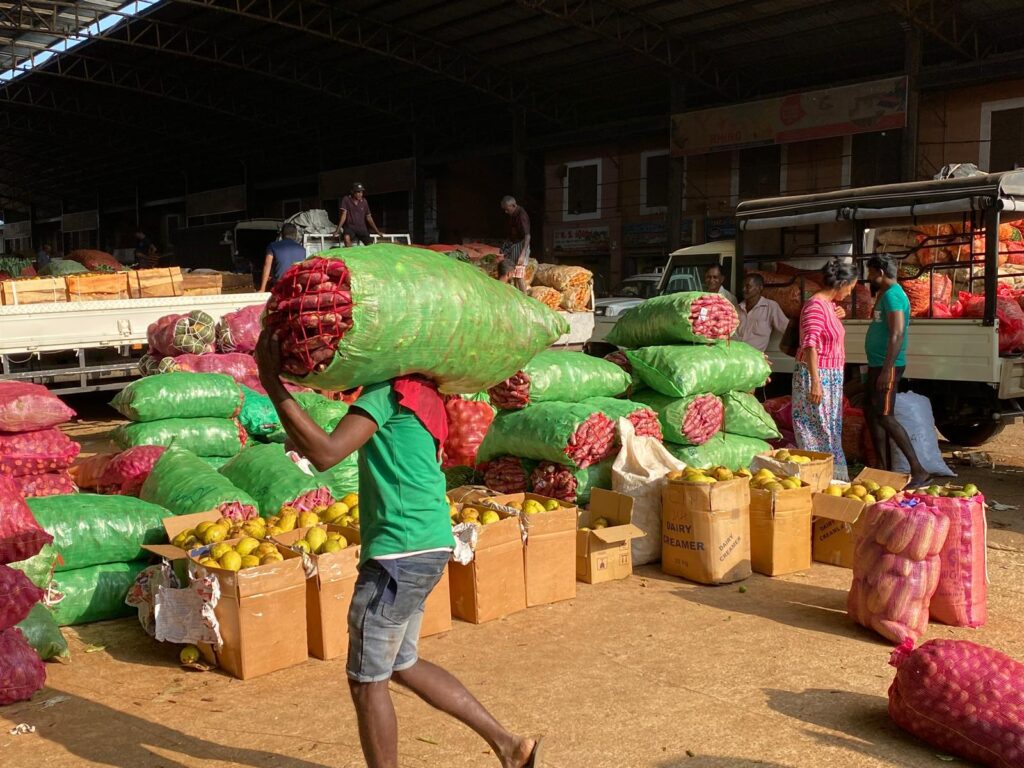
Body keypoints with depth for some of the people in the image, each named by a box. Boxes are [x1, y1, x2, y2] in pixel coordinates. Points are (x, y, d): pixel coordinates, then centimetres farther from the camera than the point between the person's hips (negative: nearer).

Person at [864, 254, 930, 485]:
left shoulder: (892, 295, -14)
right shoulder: (887, 295, 18)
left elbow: (897, 334, -22)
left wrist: (886, 370, -26)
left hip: (887, 366, -11)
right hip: (877, 364, 11)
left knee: (884, 416, -13)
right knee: (871, 414, 11)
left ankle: (918, 470, -11)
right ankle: (886, 470, 16)